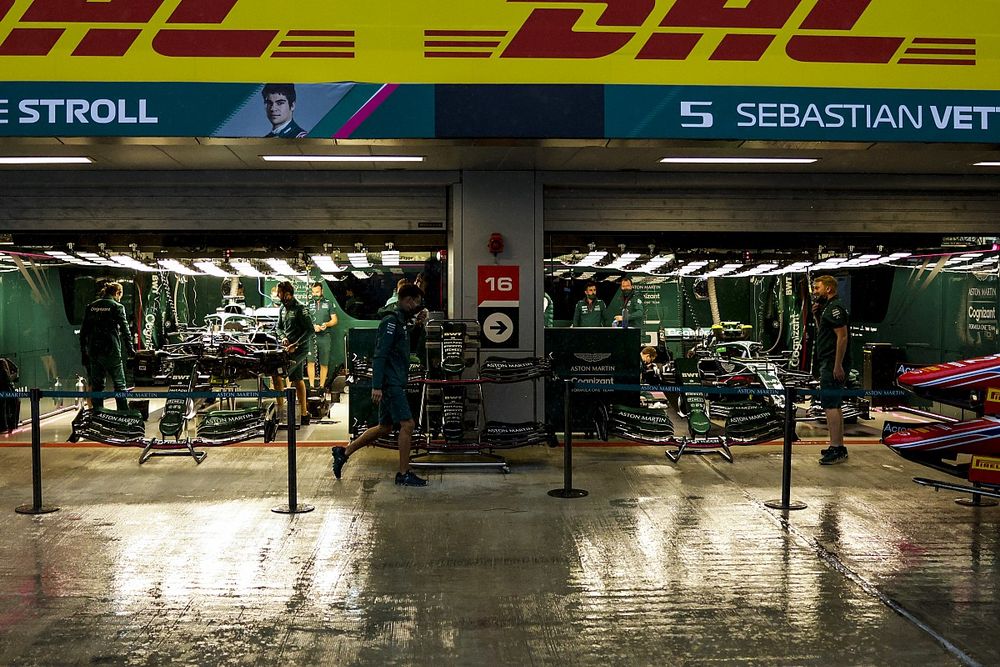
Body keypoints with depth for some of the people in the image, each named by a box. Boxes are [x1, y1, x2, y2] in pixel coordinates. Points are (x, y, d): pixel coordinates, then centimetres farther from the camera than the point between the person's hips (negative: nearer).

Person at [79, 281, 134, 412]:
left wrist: (83, 352, 15)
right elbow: (124, 329, -5)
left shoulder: (91, 307, 10)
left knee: (96, 385, 12)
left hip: (93, 352, 5)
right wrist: (130, 348, 3)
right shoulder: (117, 307, -4)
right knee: (119, 384, 3)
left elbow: (83, 331, 11)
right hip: (111, 352, -5)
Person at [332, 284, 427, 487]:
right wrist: (376, 386, -24)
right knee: (407, 424, -9)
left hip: (395, 384, 10)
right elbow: (380, 355, -20)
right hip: (391, 384, -10)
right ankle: (404, 474, -1)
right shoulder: (391, 322, -13)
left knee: (384, 428, 15)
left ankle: (343, 452, 23)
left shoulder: (401, 323, 18)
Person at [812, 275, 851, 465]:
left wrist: (838, 365, -24)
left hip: (833, 365, -11)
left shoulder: (834, 308, -14)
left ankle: (836, 449, -12)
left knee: (830, 406, -11)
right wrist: (817, 315, 11)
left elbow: (842, 336, -21)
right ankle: (838, 446, 21)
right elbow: (822, 332, 26)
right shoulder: (828, 307, 19)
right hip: (830, 365, 11)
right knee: (834, 406, 15)